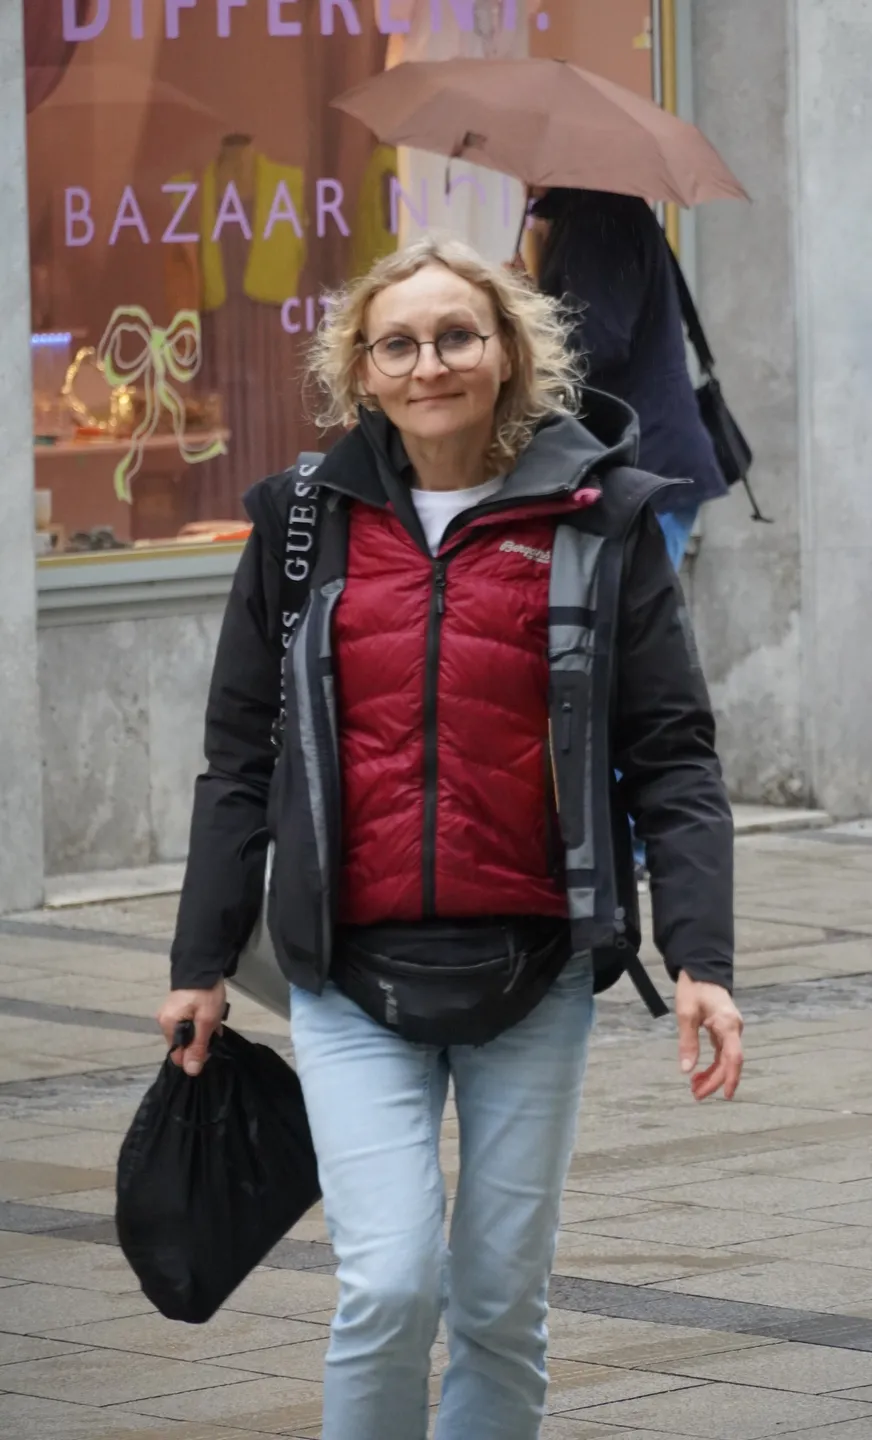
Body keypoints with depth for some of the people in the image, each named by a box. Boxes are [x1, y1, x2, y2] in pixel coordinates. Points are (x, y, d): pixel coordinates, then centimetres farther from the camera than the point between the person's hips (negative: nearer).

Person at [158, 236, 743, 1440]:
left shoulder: (598, 518, 1)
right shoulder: (306, 523, 5)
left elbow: (671, 754, 0)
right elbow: (241, 757, 11)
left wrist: (701, 957, -10)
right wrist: (203, 962, 10)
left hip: (534, 973, 0)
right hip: (354, 977, 0)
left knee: (503, 1298, 6)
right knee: (389, 1284, -13)